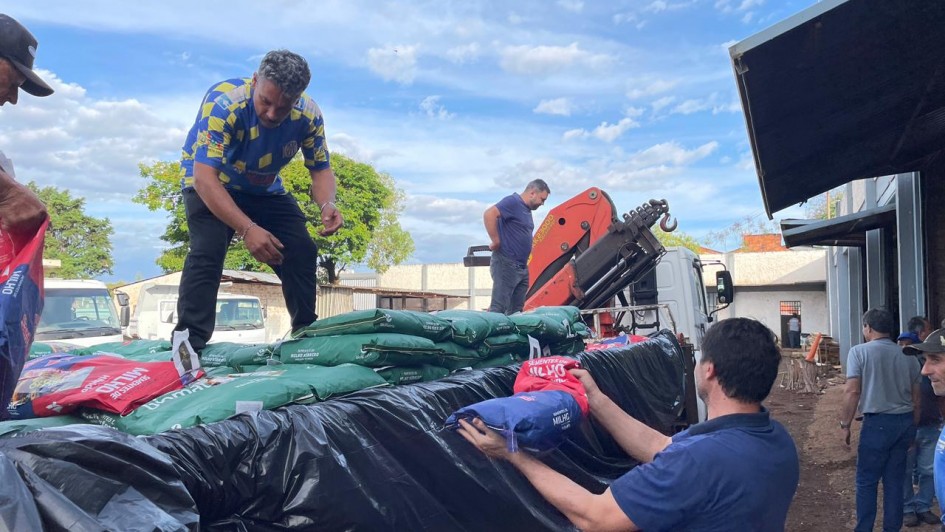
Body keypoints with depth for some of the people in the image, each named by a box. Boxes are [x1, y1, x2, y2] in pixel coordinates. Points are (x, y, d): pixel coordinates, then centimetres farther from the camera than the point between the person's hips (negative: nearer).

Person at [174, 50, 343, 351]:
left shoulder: (308, 115, -21)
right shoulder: (224, 103, -34)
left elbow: (321, 169, -10)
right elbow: (204, 176, -39)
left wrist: (327, 205, -34)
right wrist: (247, 229, -49)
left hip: (265, 190, 4)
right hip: (209, 184, -4)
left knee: (302, 253, -7)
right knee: (208, 250, -27)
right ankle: (188, 344, -21)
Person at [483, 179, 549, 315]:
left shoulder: (527, 210, 18)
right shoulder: (513, 201, -10)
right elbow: (489, 214, -25)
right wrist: (496, 241, -20)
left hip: (522, 267, 10)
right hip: (506, 264, -9)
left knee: (516, 310, 11)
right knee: (498, 308, -11)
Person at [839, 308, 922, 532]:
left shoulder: (859, 351, -7)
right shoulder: (908, 355, 8)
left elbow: (852, 391, -13)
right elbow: (916, 397, 14)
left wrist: (845, 425, -5)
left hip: (878, 422, -5)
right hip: (905, 421, 5)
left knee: (866, 481, 5)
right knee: (895, 480, 13)